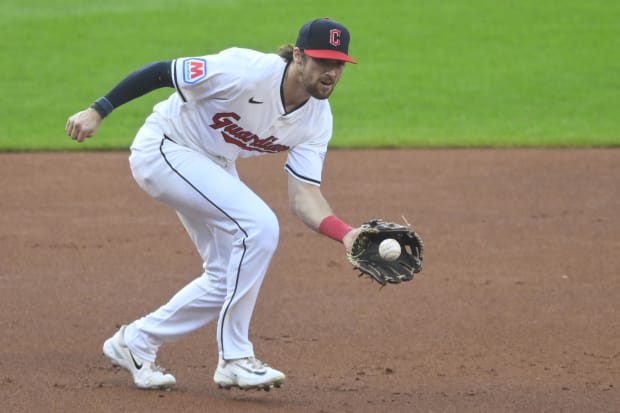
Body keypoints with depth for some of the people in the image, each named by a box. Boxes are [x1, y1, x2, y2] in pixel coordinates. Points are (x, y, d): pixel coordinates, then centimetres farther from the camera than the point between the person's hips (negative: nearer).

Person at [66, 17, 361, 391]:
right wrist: (97, 111, -25)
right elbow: (160, 72, -23)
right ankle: (234, 359, -15)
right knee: (258, 227, -23)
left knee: (229, 276, 6)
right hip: (163, 148, -8)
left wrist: (346, 234, -33)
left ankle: (136, 342, 24)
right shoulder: (247, 72, -30)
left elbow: (304, 196, -14)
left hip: (213, 167, 8)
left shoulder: (317, 119, -9)